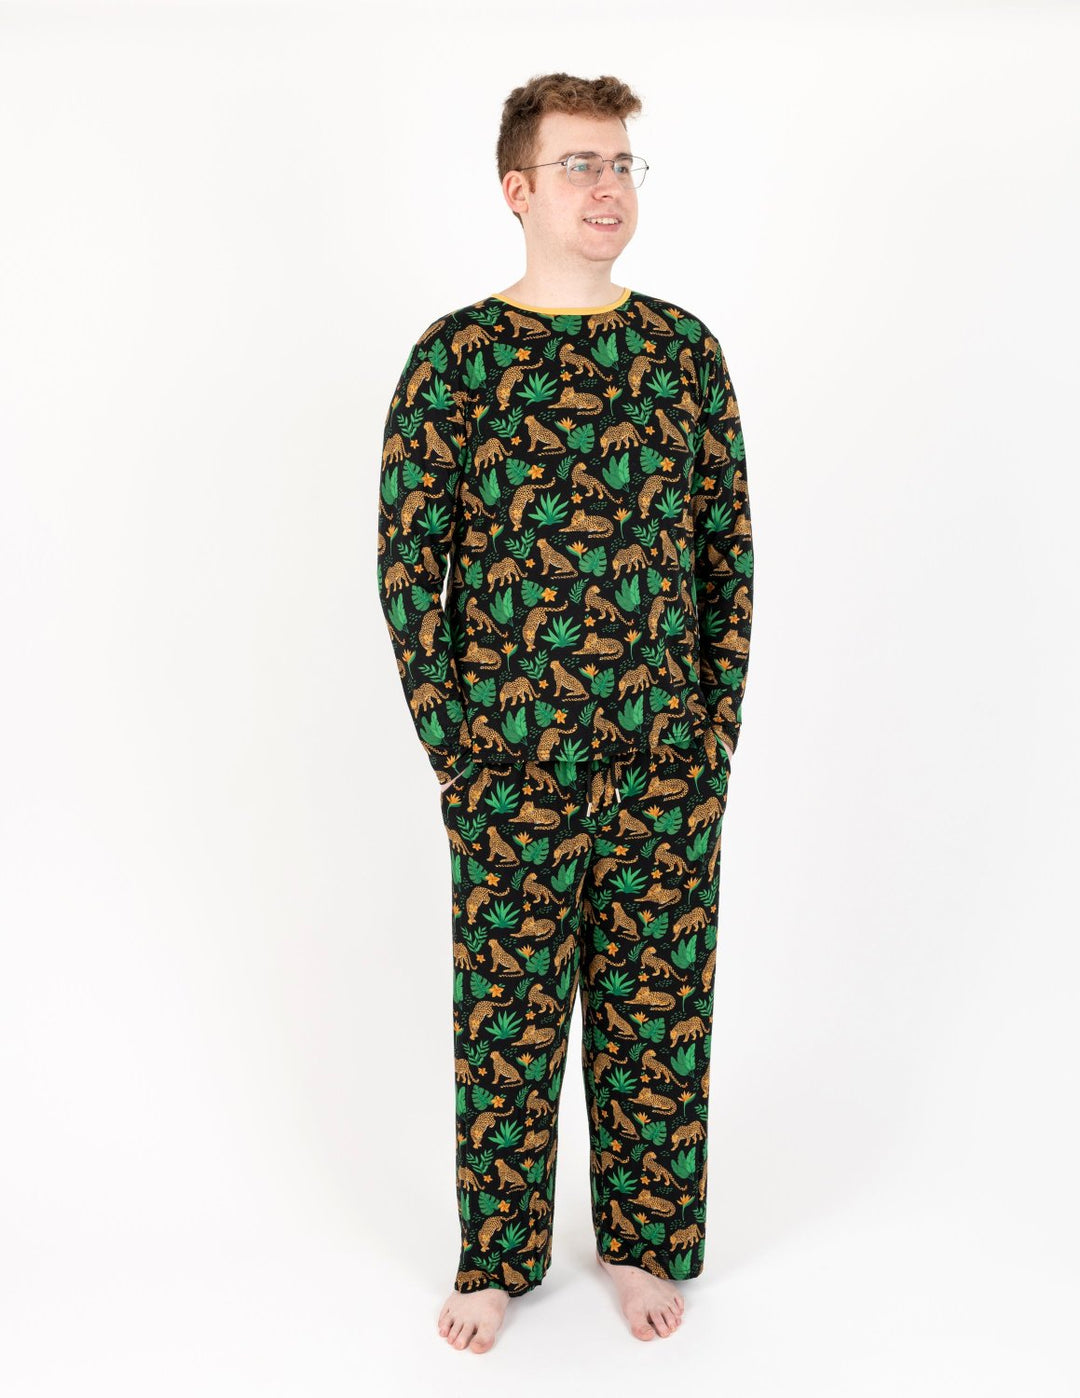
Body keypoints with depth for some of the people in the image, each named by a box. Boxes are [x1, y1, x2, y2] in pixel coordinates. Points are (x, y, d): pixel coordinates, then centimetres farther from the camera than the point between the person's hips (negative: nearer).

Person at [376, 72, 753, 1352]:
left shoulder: (684, 347, 4)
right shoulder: (455, 355, -3)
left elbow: (730, 546, 7)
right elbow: (406, 560, -3)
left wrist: (719, 723, 1)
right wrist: (451, 749, -6)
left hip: (670, 762, 2)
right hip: (511, 760, -2)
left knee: (657, 1005, 11)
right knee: (505, 1009, 8)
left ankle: (647, 1242, 31)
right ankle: (499, 1255, 28)